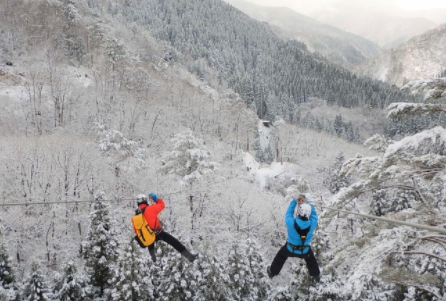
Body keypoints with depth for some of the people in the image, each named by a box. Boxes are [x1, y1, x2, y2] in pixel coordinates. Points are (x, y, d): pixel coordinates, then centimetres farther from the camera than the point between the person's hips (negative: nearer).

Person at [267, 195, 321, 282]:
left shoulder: (291, 223, -38)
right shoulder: (312, 224, -36)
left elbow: (288, 213, -15)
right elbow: (313, 213, -14)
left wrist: (294, 201, -4)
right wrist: (306, 202, -7)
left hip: (290, 249, 0)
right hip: (305, 250, 1)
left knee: (280, 256, 31)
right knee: (311, 260, 34)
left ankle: (272, 272, 52)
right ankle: (316, 275, 57)